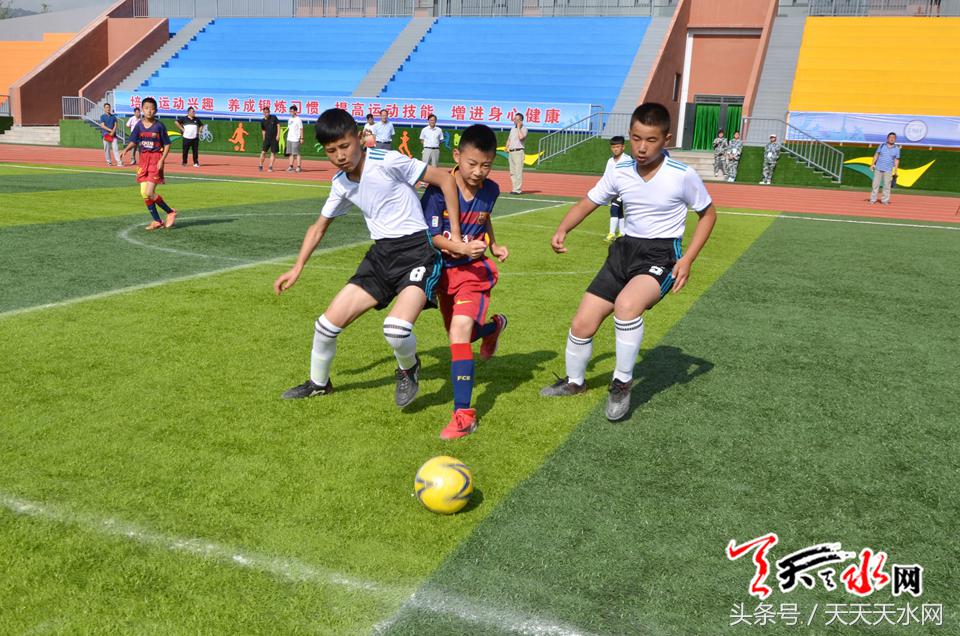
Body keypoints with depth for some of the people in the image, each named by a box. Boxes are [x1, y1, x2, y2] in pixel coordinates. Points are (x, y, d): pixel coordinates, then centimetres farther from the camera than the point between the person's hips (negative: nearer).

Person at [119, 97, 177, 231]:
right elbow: (133, 142, 11)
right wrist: (126, 149, -9)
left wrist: (162, 160, -14)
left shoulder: (159, 126, -7)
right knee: (144, 193, 5)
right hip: (143, 159, 5)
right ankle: (157, 221, 16)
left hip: (156, 160, -5)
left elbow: (167, 144, -3)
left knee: (149, 194, -14)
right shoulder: (139, 125, 5)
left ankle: (170, 212, 6)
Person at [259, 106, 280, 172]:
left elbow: (278, 125, -2)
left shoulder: (274, 117, -2)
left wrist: (278, 135, -9)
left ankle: (270, 166, 6)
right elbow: (263, 130, 13)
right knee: (263, 152, -6)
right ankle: (261, 166, 2)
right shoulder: (262, 121, 4)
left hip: (274, 138, -1)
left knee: (273, 153, 1)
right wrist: (264, 138, 7)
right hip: (267, 138, 2)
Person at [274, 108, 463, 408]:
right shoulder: (341, 184, 7)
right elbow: (319, 227, 22)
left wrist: (455, 234, -11)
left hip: (417, 250, -7)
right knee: (329, 321, 4)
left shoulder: (387, 161, -14)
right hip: (381, 255, 7)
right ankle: (318, 383, 32)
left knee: (396, 328, -30)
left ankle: (408, 369, 8)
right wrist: (297, 268, 15)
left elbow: (446, 179, -10)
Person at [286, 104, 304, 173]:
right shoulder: (289, 119, 15)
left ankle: (298, 167, -6)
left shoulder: (298, 119, -7)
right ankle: (291, 166, 13)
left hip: (296, 139, -8)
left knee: (297, 153, -8)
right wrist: (287, 137, 15)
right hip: (289, 139, 8)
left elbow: (301, 129, -9)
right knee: (291, 153, 9)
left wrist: (301, 138, -14)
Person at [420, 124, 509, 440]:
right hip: (444, 269, 1)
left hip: (474, 269, -1)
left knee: (459, 330, -21)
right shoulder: (439, 189, -18)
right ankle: (493, 326, 52)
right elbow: (432, 236, -18)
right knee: (459, 335, 15)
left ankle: (463, 414, -19)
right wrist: (462, 247, -33)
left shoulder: (490, 190, -6)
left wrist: (493, 245, 3)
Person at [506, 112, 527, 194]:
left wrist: (519, 127, -11)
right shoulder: (513, 128, 19)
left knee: (518, 171, -11)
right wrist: (507, 148, 10)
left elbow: (521, 137, -21)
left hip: (518, 151, -8)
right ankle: (515, 188, 14)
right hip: (511, 152, 8)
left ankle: (518, 189, -13)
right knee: (512, 172, 8)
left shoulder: (523, 129, -3)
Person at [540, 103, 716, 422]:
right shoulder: (619, 171, -4)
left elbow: (708, 213, 1)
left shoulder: (683, 175, -14)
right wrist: (562, 231, -11)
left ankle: (622, 383, -15)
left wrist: (688, 259, -10)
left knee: (627, 303, -36)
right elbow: (587, 203, 9)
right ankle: (574, 381, 30)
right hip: (625, 249, 5)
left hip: (661, 255, -5)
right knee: (582, 323, 1)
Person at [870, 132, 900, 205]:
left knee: (887, 185, -2)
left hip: (888, 170, 0)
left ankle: (885, 200, 5)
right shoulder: (882, 146, 6)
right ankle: (872, 199, 6)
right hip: (878, 168, 0)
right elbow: (876, 155, 8)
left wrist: (895, 170, -1)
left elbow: (896, 160, 5)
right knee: (875, 184, 1)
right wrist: (873, 164, -2)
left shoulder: (897, 149, 5)